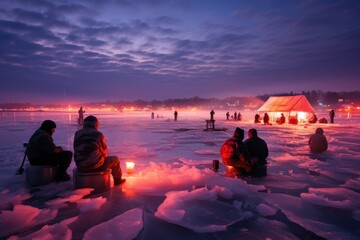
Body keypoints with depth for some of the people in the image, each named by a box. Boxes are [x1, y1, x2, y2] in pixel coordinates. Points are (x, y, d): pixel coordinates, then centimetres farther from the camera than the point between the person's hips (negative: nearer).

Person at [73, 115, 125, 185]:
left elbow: (77, 150, 10)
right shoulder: (98, 134, -13)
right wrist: (102, 156, 22)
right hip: (96, 166, -5)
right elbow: (104, 152, -2)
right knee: (115, 159, 21)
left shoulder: (77, 133, 0)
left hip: (81, 167, 6)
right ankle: (117, 179, 41)